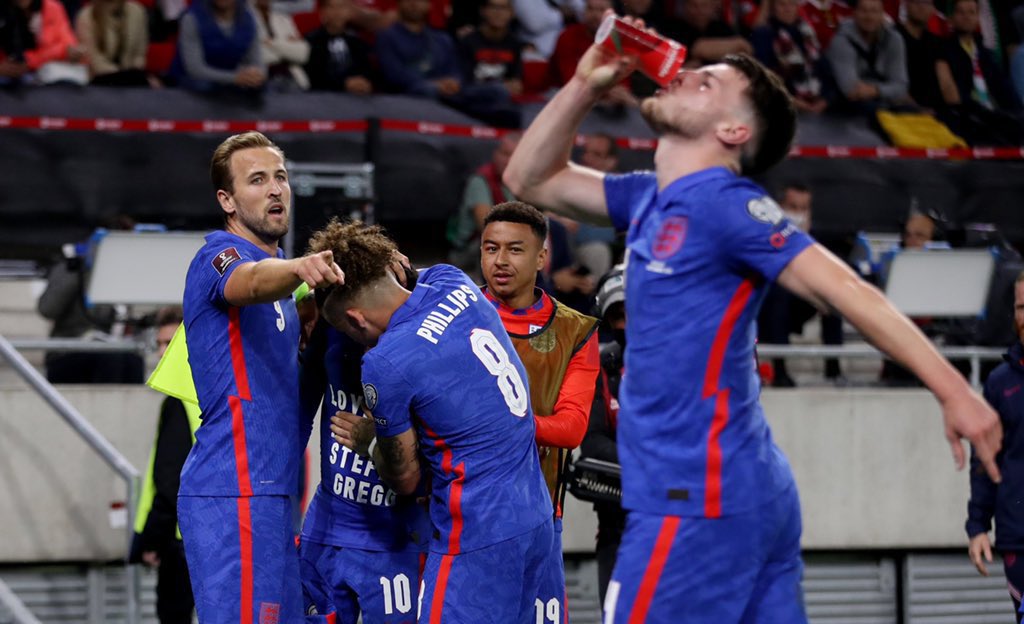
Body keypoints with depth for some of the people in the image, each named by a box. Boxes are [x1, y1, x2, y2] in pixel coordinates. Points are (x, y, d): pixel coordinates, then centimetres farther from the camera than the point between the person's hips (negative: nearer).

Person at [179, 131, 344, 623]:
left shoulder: (274, 273, 23)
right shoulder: (220, 256, -7)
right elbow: (251, 281, -30)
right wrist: (297, 268, -54)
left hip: (268, 491, 10)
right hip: (235, 493, -10)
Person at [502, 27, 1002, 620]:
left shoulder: (726, 204, -12)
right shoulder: (652, 198, 14)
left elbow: (850, 293, -18)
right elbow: (531, 179, 24)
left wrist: (956, 393, -24)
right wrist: (585, 85, 10)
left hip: (697, 501, -8)